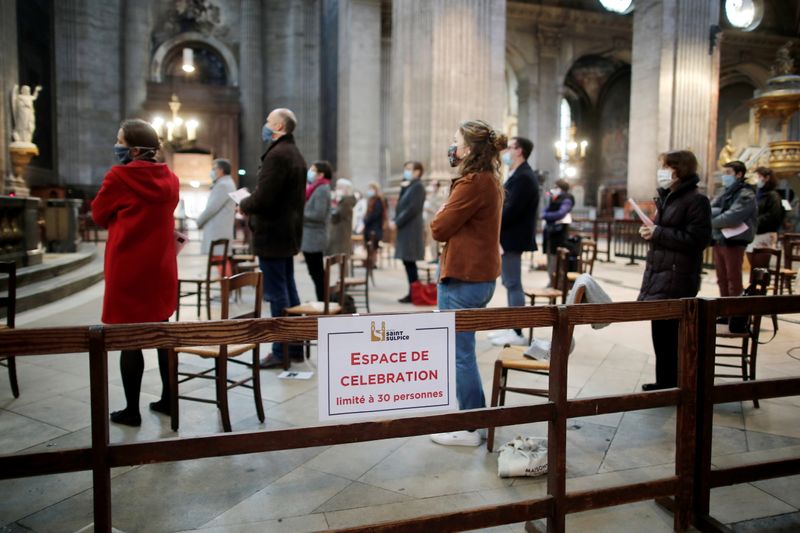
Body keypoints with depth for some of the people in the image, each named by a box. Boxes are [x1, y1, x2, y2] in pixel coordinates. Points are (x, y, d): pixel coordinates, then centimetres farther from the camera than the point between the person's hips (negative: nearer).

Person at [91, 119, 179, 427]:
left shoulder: (119, 177, -12)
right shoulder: (170, 180, 4)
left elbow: (99, 216, 1)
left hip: (128, 269, -5)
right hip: (161, 268, 6)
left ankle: (132, 410, 9)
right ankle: (168, 400, 21)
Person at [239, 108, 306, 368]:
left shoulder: (277, 154, -17)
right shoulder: (295, 154, 15)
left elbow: (262, 198, -24)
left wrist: (244, 205, -4)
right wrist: (252, 204, 13)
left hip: (272, 235, -10)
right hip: (289, 232, 10)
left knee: (276, 293, -4)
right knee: (288, 289, 14)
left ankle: (281, 351, 3)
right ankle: (295, 346, 22)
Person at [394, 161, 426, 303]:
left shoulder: (418, 186, -10)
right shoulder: (409, 187, 20)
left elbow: (413, 208, -18)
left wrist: (397, 222, -15)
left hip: (411, 230, -9)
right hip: (406, 229, 9)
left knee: (409, 262, -7)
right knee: (408, 262, 10)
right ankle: (413, 292, 15)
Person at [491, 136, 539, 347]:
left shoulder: (524, 177, -17)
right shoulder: (517, 175, 16)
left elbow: (512, 210, -24)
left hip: (512, 238, -10)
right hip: (508, 236, 10)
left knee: (513, 284, -5)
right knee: (510, 283, 15)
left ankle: (517, 334, 1)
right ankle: (512, 328, 23)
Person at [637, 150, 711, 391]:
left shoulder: (696, 200, -10)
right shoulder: (668, 197, 17)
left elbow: (696, 239, -18)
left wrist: (658, 233, -18)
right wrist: (651, 232, 10)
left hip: (677, 277, -9)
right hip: (658, 271, 9)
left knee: (667, 331, -7)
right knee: (662, 330, 13)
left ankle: (669, 383, 5)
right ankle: (665, 382, 23)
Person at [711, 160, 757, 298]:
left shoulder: (746, 195, -9)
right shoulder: (724, 192, 15)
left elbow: (732, 218, -21)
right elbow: (709, 211, 2)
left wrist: (712, 222, -8)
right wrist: (722, 212, -15)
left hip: (733, 242, -7)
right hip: (718, 241, 7)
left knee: (734, 281, -1)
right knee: (722, 280, 14)